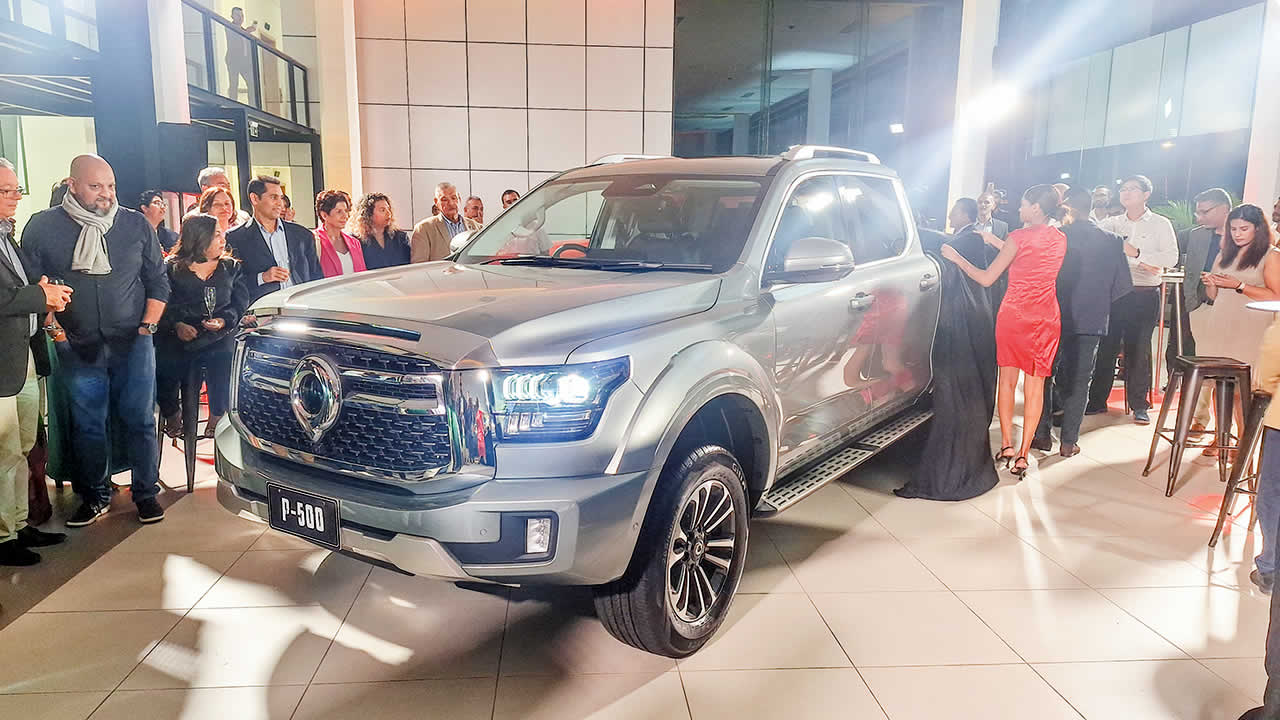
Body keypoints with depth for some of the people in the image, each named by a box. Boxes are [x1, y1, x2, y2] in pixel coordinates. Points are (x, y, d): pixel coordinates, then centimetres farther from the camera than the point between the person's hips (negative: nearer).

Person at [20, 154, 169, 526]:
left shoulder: (136, 225, 5)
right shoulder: (42, 227, 2)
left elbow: (157, 280, 10)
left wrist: (149, 325, 1)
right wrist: (52, 325, -3)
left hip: (133, 343, 0)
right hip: (78, 348, 0)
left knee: (139, 421, 1)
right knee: (87, 426, 7)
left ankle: (146, 493, 14)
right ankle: (94, 496, 22)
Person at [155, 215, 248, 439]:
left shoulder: (231, 267, 19)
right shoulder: (173, 268, 12)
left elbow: (241, 303, 11)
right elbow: (164, 305, 3)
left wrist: (224, 320, -8)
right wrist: (177, 325, -15)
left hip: (220, 335, 1)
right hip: (182, 334, 0)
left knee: (224, 356, -32)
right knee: (163, 363, -28)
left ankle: (216, 416, -11)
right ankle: (172, 414, 3)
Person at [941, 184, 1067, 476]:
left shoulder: (1019, 237, -10)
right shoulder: (1059, 239, 6)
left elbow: (986, 279, -9)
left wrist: (956, 257, 2)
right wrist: (996, 242, 23)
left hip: (1014, 313, -4)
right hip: (1046, 318, 4)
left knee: (1007, 379, 11)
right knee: (1035, 385, 6)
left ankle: (1006, 444, 12)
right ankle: (1023, 453, 6)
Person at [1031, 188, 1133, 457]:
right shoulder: (1111, 241, -3)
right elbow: (1123, 284, 0)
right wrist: (1100, 302, 14)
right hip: (1091, 321, 2)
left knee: (1045, 375, 13)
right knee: (1079, 380, 8)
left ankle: (1042, 435, 16)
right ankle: (1069, 442, 10)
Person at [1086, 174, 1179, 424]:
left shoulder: (1160, 224, 5)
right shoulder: (1112, 223, 11)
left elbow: (1171, 258, -6)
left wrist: (1137, 253, -16)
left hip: (1145, 294, -2)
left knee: (1138, 349, 1)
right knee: (1105, 347, 3)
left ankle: (1139, 405, 10)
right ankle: (1097, 400, 12)